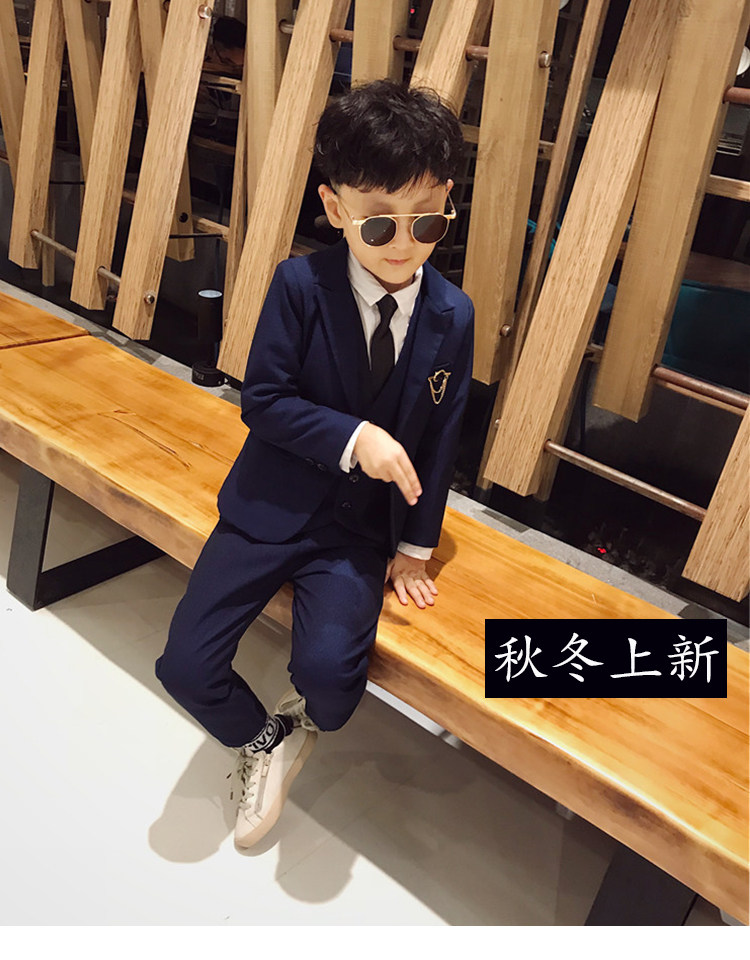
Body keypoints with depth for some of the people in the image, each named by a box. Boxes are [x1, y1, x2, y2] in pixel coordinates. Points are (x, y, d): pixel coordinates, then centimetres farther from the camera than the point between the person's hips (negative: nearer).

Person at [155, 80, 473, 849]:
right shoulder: (301, 284, -11)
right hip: (271, 503, 0)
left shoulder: (451, 316, -5)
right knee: (186, 664, -7)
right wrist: (352, 437, -24)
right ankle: (262, 739, 26)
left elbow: (438, 437, 2)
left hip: (361, 525, 0)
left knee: (330, 670, -21)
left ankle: (304, 720, 20)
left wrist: (414, 545, 4)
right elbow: (262, 399, -10)